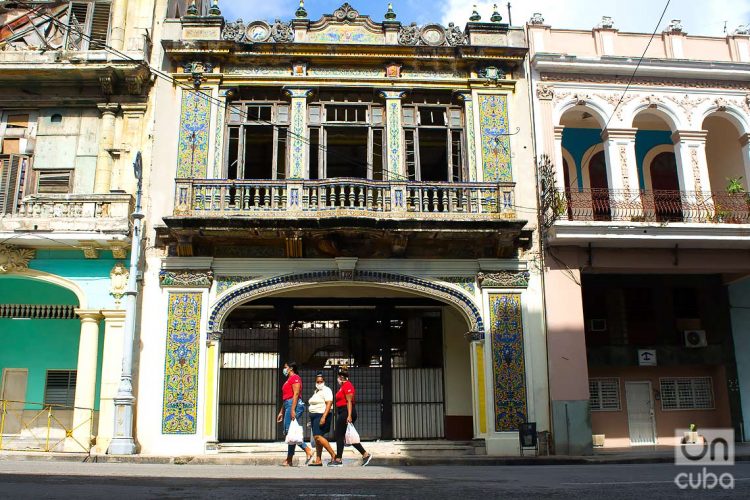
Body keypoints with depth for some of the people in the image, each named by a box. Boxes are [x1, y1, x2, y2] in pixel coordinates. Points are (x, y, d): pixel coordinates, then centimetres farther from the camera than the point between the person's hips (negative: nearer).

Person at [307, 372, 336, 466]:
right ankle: (318, 460, 8)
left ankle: (333, 455, -15)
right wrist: (311, 420, 21)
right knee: (316, 438, 6)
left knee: (318, 436, -19)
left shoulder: (326, 390, -8)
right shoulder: (316, 391, 20)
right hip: (314, 416, 9)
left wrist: (324, 417, -27)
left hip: (322, 416, -9)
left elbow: (329, 404, -18)